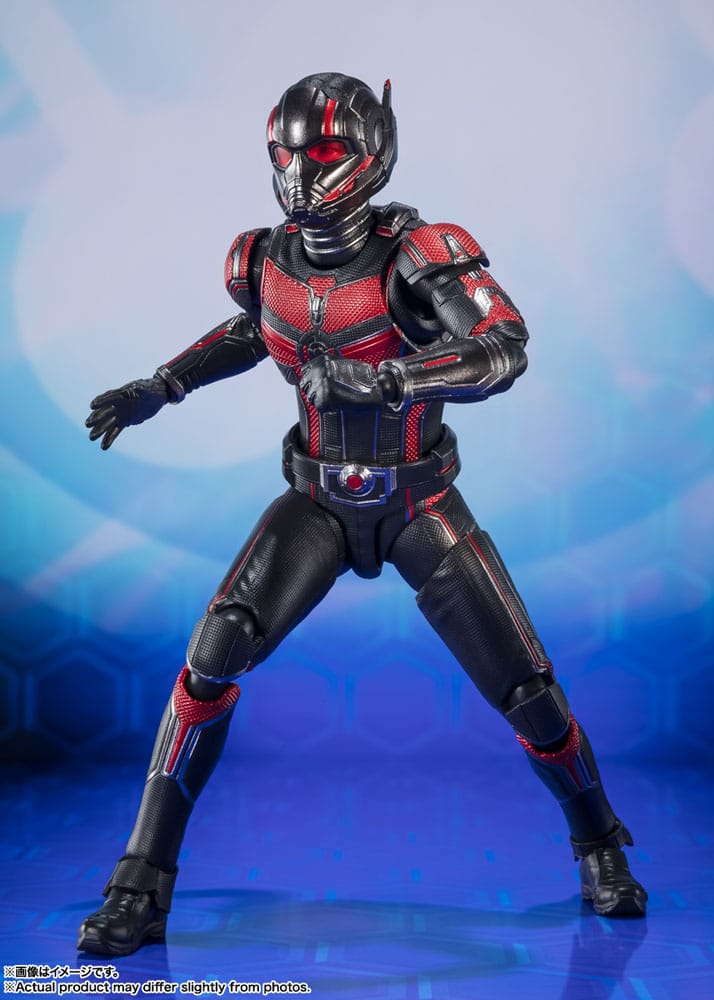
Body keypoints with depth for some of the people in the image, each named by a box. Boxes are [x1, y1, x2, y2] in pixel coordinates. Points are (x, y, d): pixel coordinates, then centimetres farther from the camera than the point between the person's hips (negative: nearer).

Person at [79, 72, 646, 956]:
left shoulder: (413, 256, -22)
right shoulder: (268, 262, -7)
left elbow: (506, 352, -33)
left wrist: (387, 378, -43)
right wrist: (160, 388, 11)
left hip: (422, 507, -2)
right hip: (319, 501, 3)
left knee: (527, 693, -2)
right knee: (214, 656, -18)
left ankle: (597, 842, 30)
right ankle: (142, 881, -5)